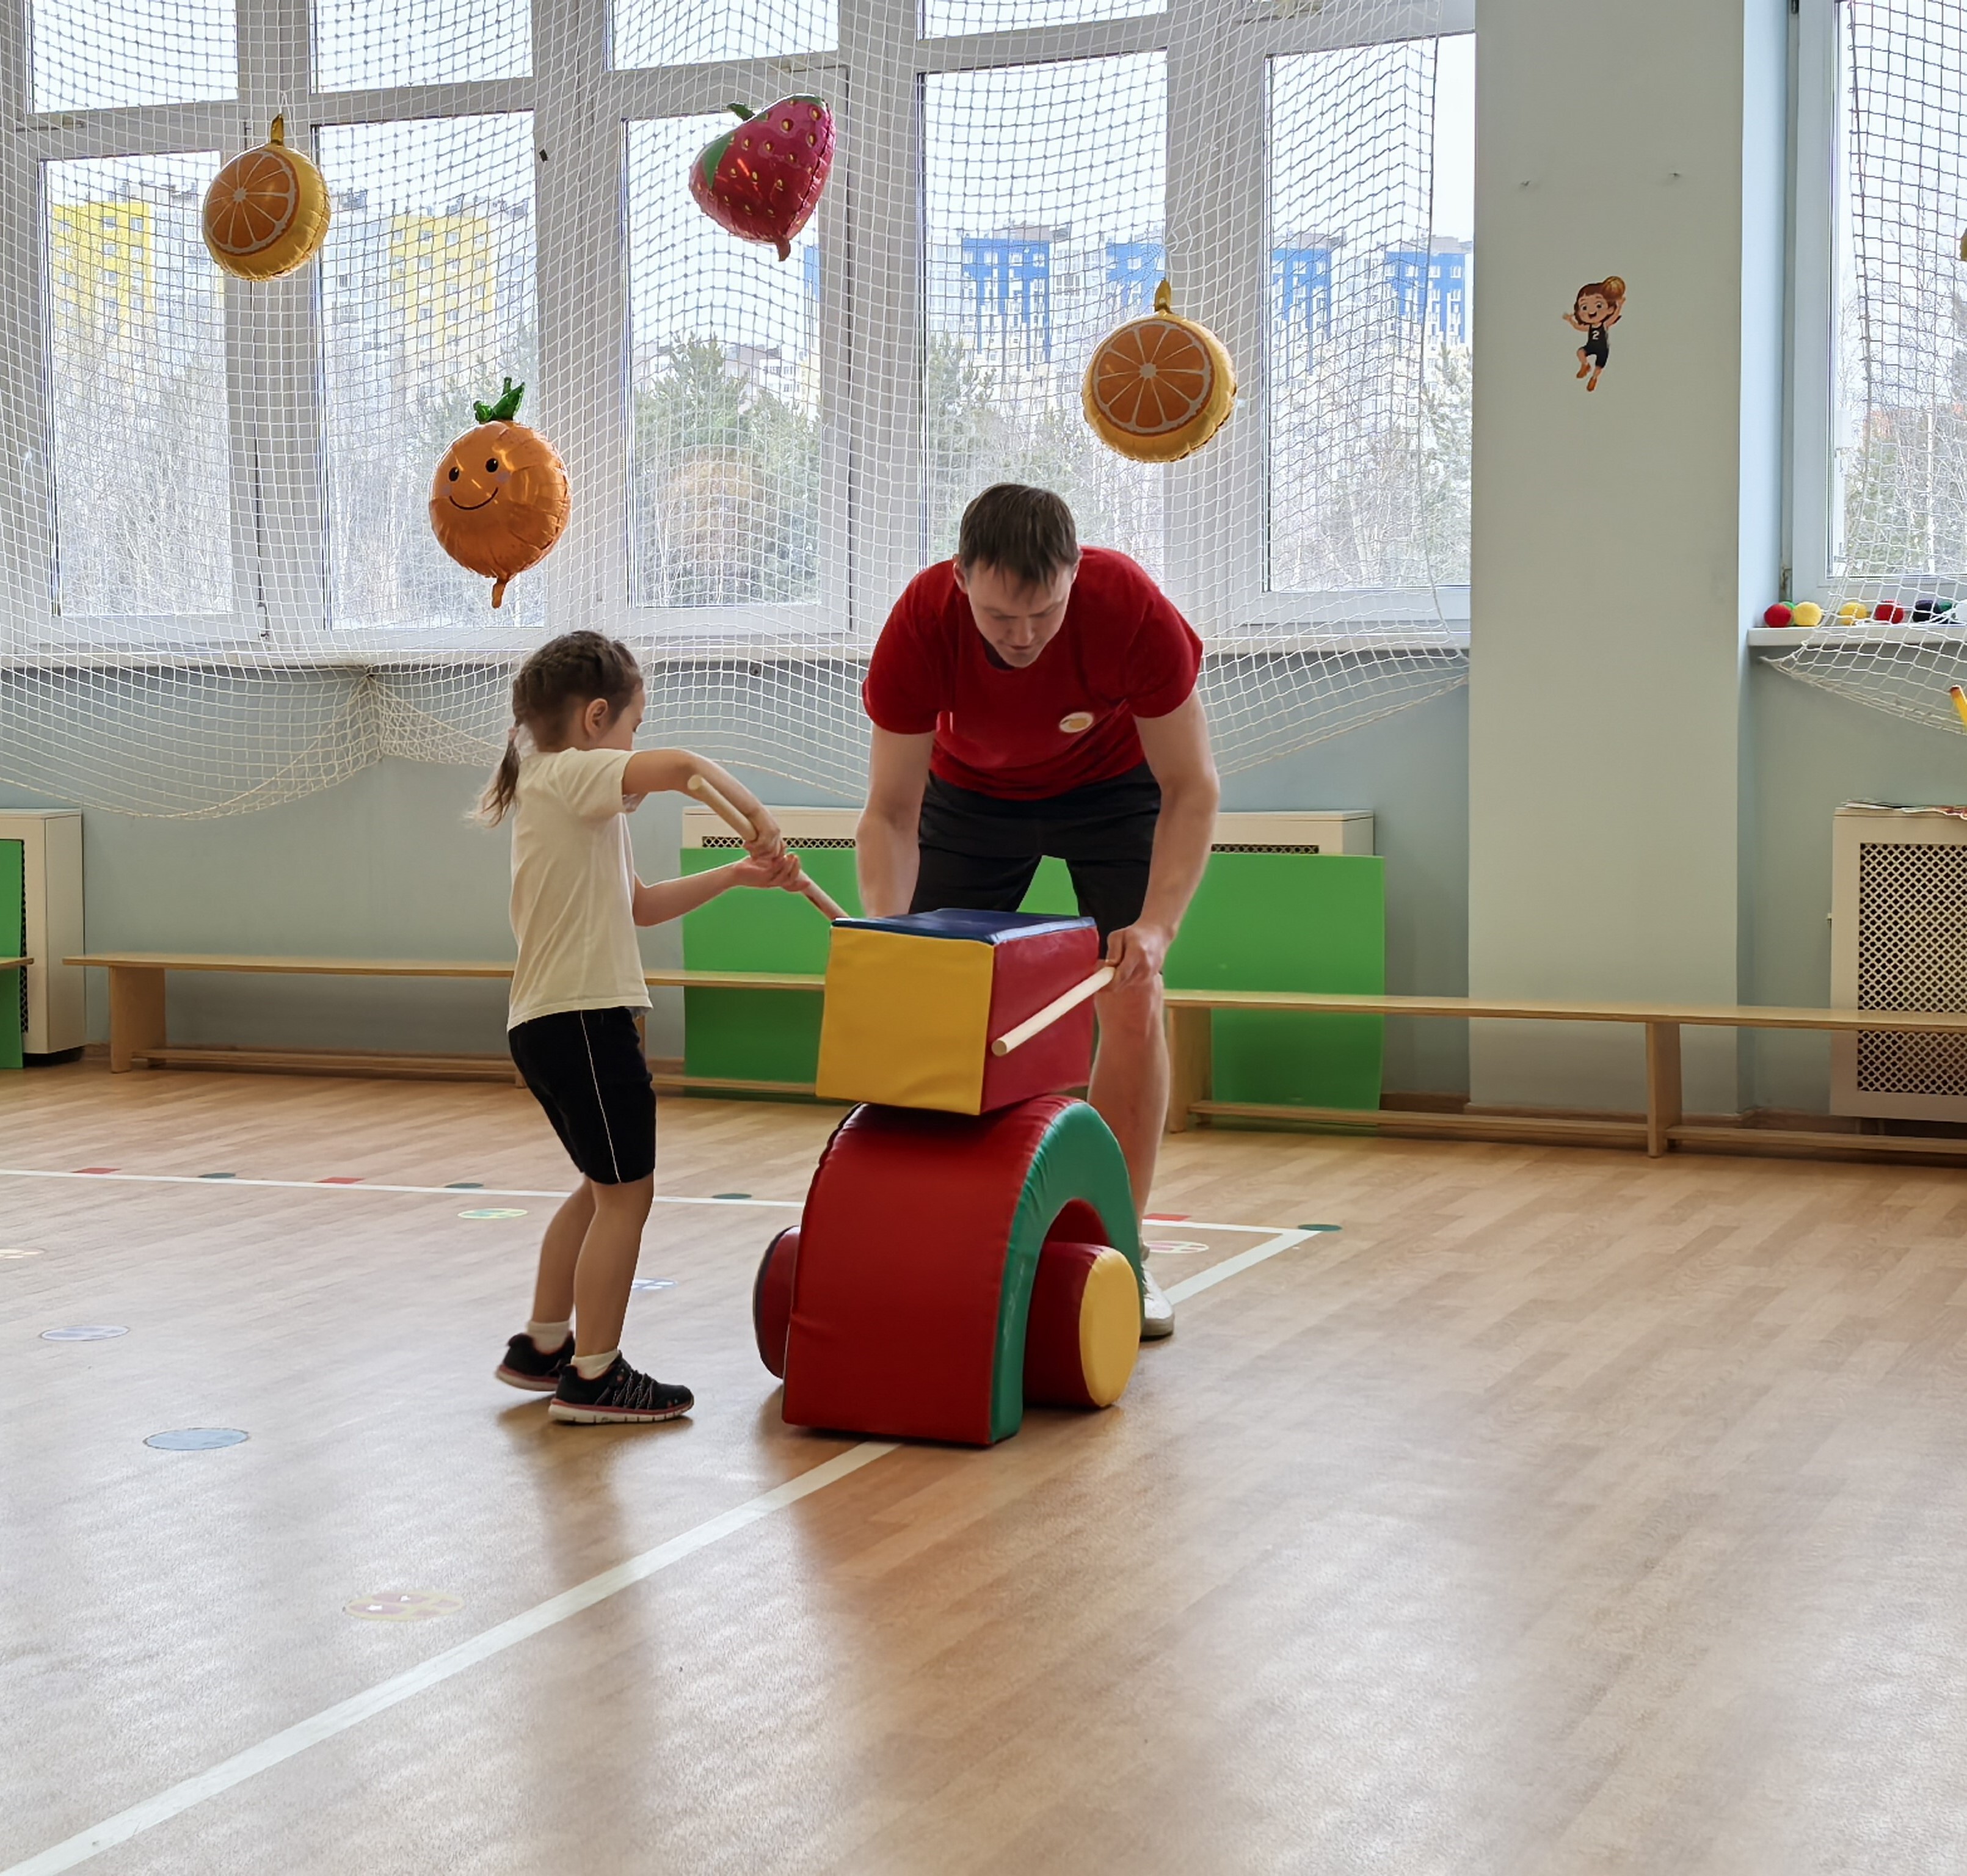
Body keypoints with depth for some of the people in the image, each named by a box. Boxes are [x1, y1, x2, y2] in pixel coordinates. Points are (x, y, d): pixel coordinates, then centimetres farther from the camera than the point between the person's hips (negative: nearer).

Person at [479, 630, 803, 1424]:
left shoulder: (563, 792, 19)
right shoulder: (569, 776, -12)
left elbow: (638, 905, 21)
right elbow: (677, 765, -30)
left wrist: (738, 874, 15)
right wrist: (756, 811, -16)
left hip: (548, 1022, 11)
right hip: (581, 1020, -11)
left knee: (604, 1186, 22)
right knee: (625, 1192, -3)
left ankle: (543, 1345, 31)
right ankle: (594, 1378, 2)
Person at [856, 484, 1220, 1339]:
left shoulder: (1131, 610, -37)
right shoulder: (921, 624, -34)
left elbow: (1190, 786, -27)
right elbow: (891, 810, -26)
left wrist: (1157, 926, -40)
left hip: (1112, 782, -1)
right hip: (971, 789, 1)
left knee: (1132, 1001, -11)